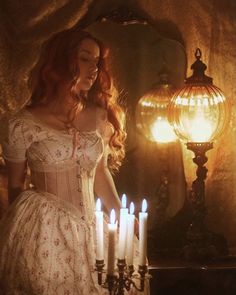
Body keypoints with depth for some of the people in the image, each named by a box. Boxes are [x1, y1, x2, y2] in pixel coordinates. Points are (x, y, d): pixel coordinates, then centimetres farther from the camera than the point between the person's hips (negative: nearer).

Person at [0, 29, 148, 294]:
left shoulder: (100, 117, 5)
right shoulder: (24, 124, -7)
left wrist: (122, 217, 12)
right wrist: (24, 224, 8)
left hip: (87, 227, 4)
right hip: (43, 231, -4)